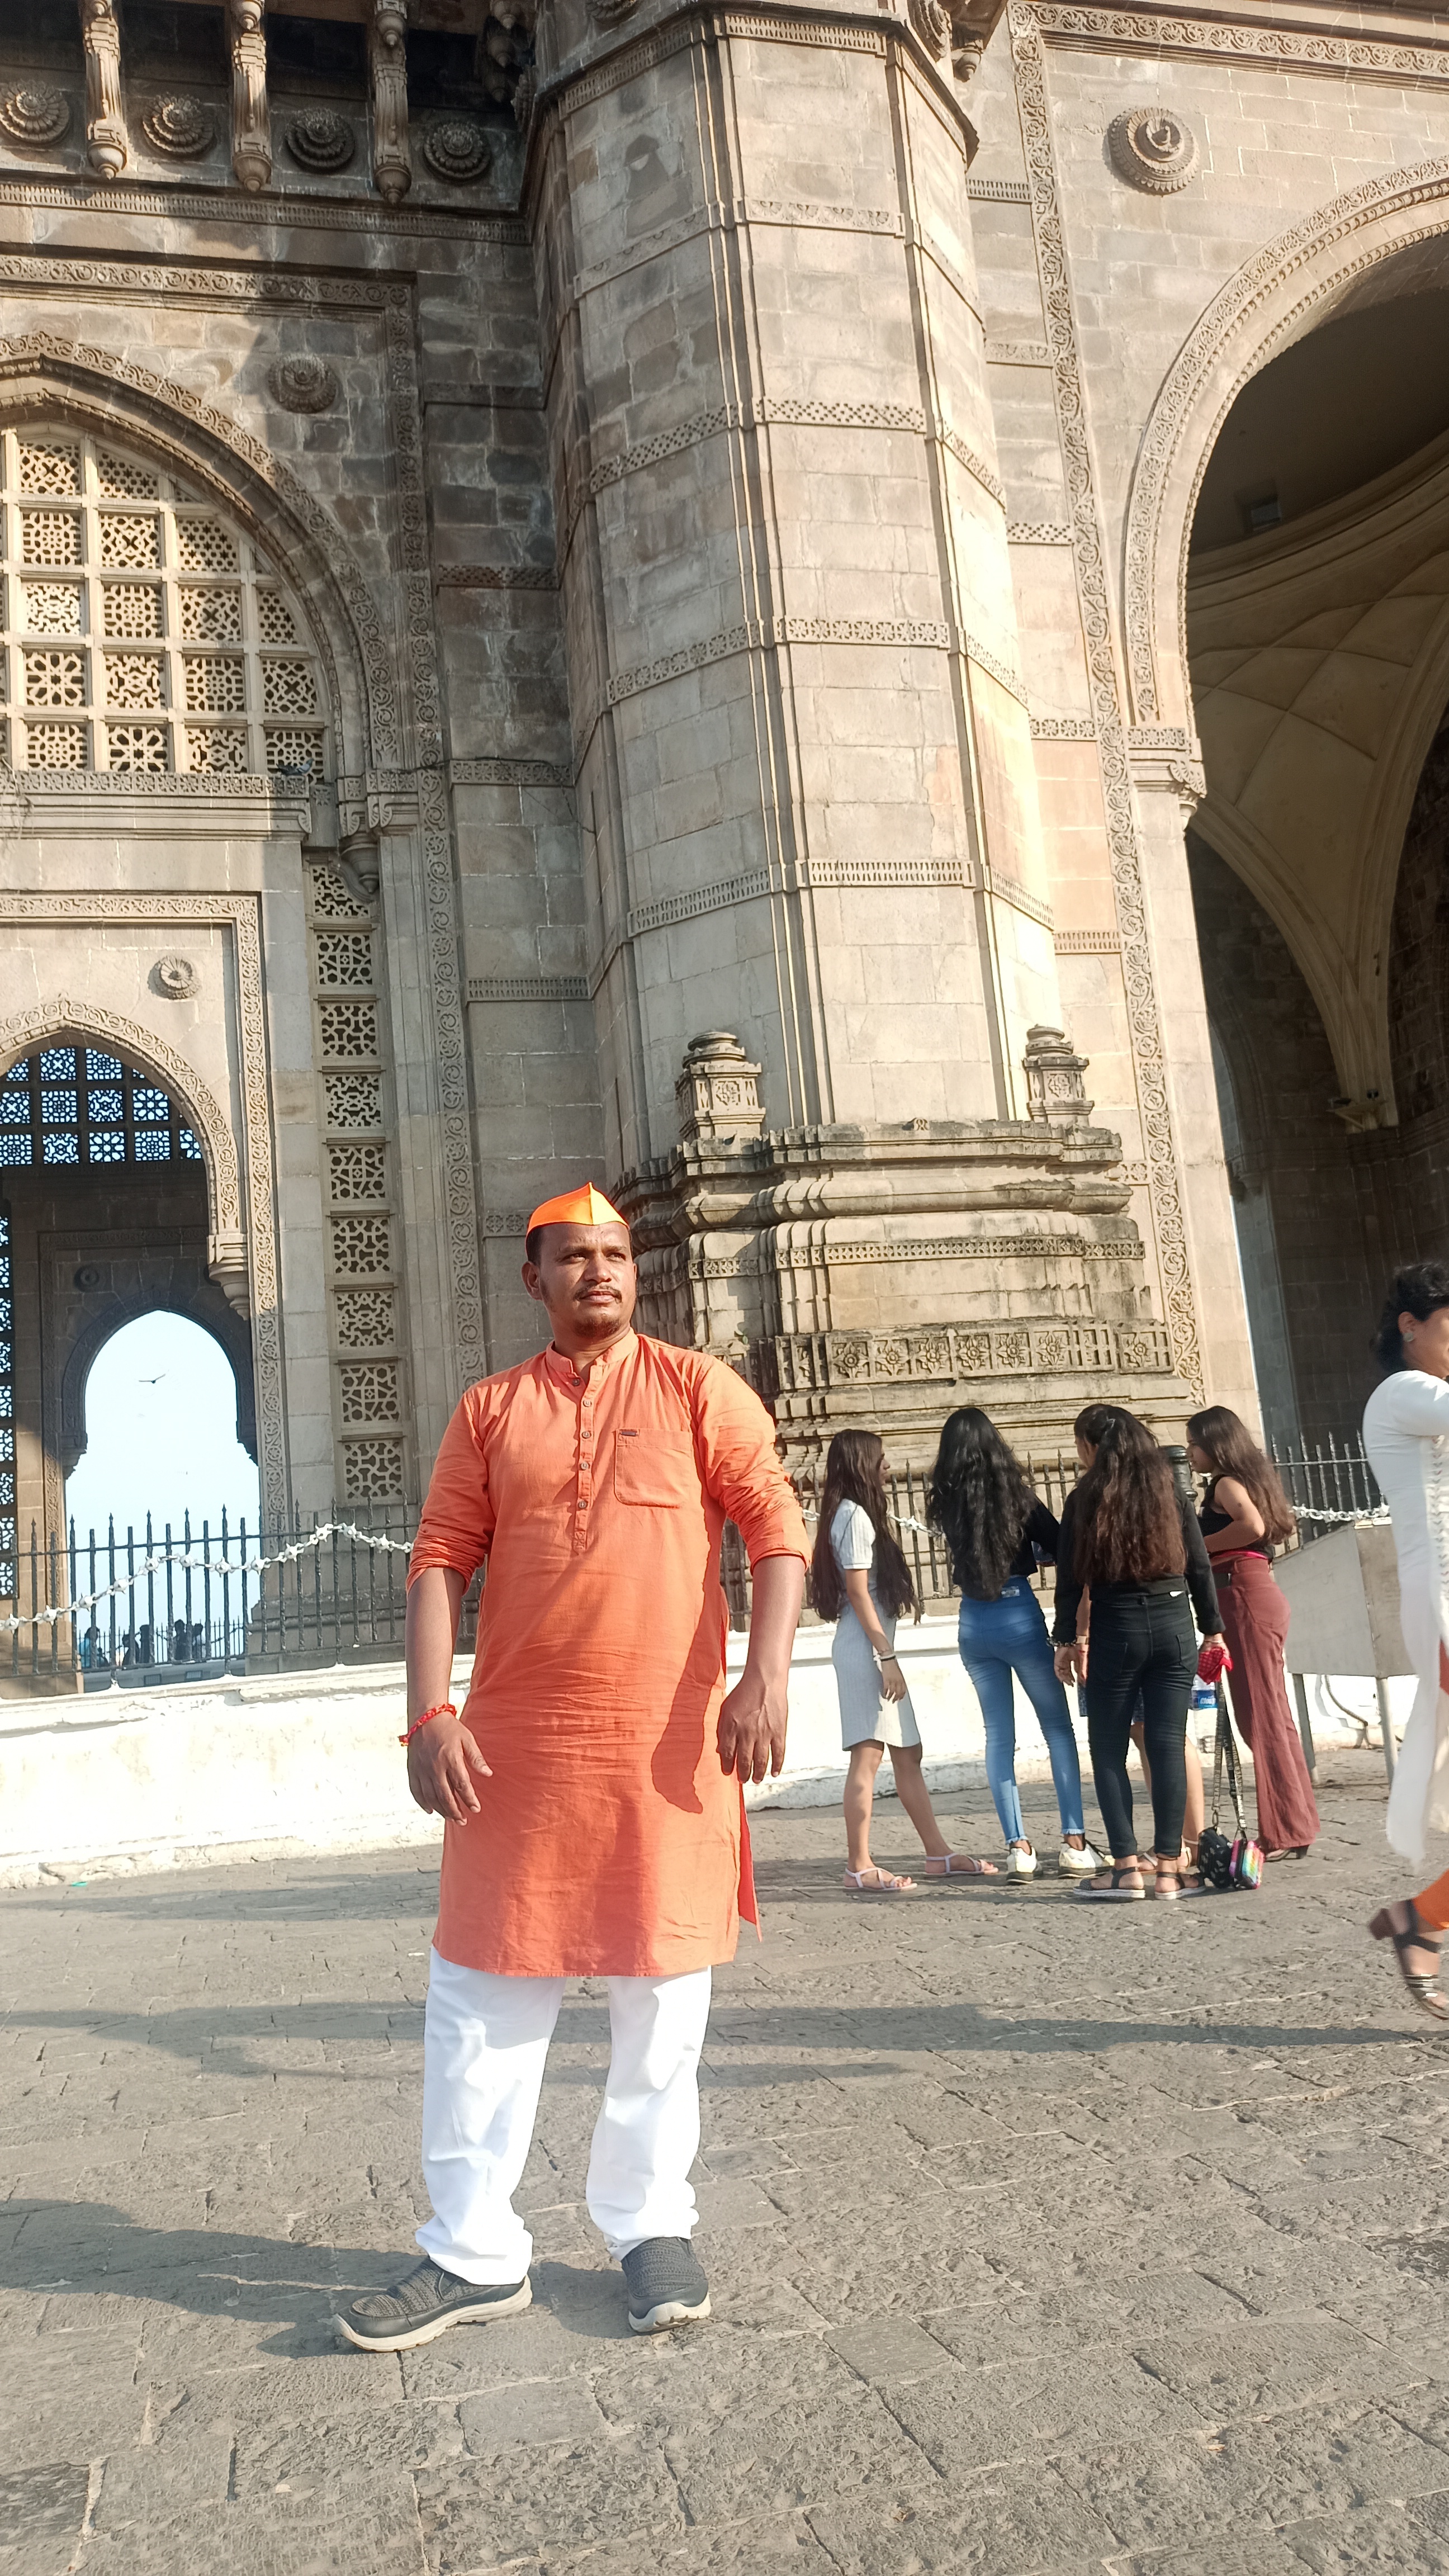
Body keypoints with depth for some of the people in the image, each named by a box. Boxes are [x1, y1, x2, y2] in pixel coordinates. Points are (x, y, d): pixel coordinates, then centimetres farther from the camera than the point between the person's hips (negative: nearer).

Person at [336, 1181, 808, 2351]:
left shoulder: (698, 1387, 5)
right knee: (480, 2001, 7)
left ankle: (652, 2226, 28)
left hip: (670, 1744, -1)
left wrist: (767, 1673, -15)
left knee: (663, 2000, 10)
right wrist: (431, 1711, -6)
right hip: (515, 1748, 2)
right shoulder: (490, 1409, 10)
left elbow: (776, 1524, -3)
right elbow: (441, 1560, 5)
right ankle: (474, 2253, 22)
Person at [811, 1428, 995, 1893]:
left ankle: (939, 1854, 18)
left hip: (872, 1648, 10)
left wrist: (885, 1654, 15)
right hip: (864, 1648, -10)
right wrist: (886, 1655, -17)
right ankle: (860, 1867, -8)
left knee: (908, 1755, 12)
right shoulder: (854, 1515, -10)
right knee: (868, 1755, -10)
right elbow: (859, 1593, -16)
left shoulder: (855, 1514, 20)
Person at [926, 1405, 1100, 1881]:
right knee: (1058, 1726, 8)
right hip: (1020, 1617, -3)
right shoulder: (1015, 1495, -10)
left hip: (973, 1625, 3)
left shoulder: (945, 1505, 0)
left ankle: (1017, 1847, 7)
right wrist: (1031, 1549, 16)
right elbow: (1060, 1547, -3)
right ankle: (1074, 1842, 3)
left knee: (999, 1735, 10)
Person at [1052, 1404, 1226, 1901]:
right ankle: (1169, 1868, 6)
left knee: (1109, 1751, 5)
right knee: (1168, 1746, 4)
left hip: (1116, 1631, -3)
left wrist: (1066, 1640, 4)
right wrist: (1213, 1630, 13)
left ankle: (1127, 1868, 1)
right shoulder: (1171, 1494, 6)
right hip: (1174, 1627, 3)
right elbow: (1200, 1567, 6)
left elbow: (1070, 1576, -2)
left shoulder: (1084, 1500, -2)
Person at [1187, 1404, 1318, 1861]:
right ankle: (1295, 1825, 19)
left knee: (1261, 1715, -6)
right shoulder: (1245, 1481, 19)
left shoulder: (1226, 1483, -8)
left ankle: (1286, 1835, -3)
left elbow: (1252, 1526, -25)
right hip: (1257, 1595, 10)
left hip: (1245, 1598, -10)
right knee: (1268, 1714, 13)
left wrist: (1197, 1545, -13)